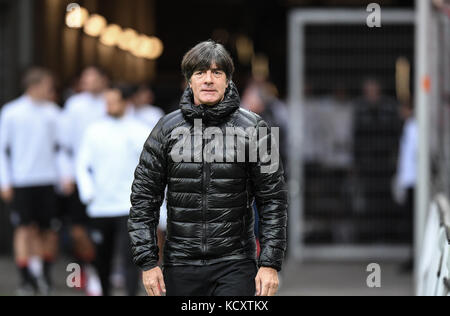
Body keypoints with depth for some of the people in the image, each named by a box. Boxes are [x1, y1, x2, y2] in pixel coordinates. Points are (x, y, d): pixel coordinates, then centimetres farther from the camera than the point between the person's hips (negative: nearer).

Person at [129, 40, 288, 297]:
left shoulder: (252, 128, 1)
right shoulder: (168, 129, 4)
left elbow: (273, 199, 2)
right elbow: (144, 197, 7)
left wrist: (270, 264, -5)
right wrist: (147, 261, 0)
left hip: (235, 266, -2)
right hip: (181, 268, 2)